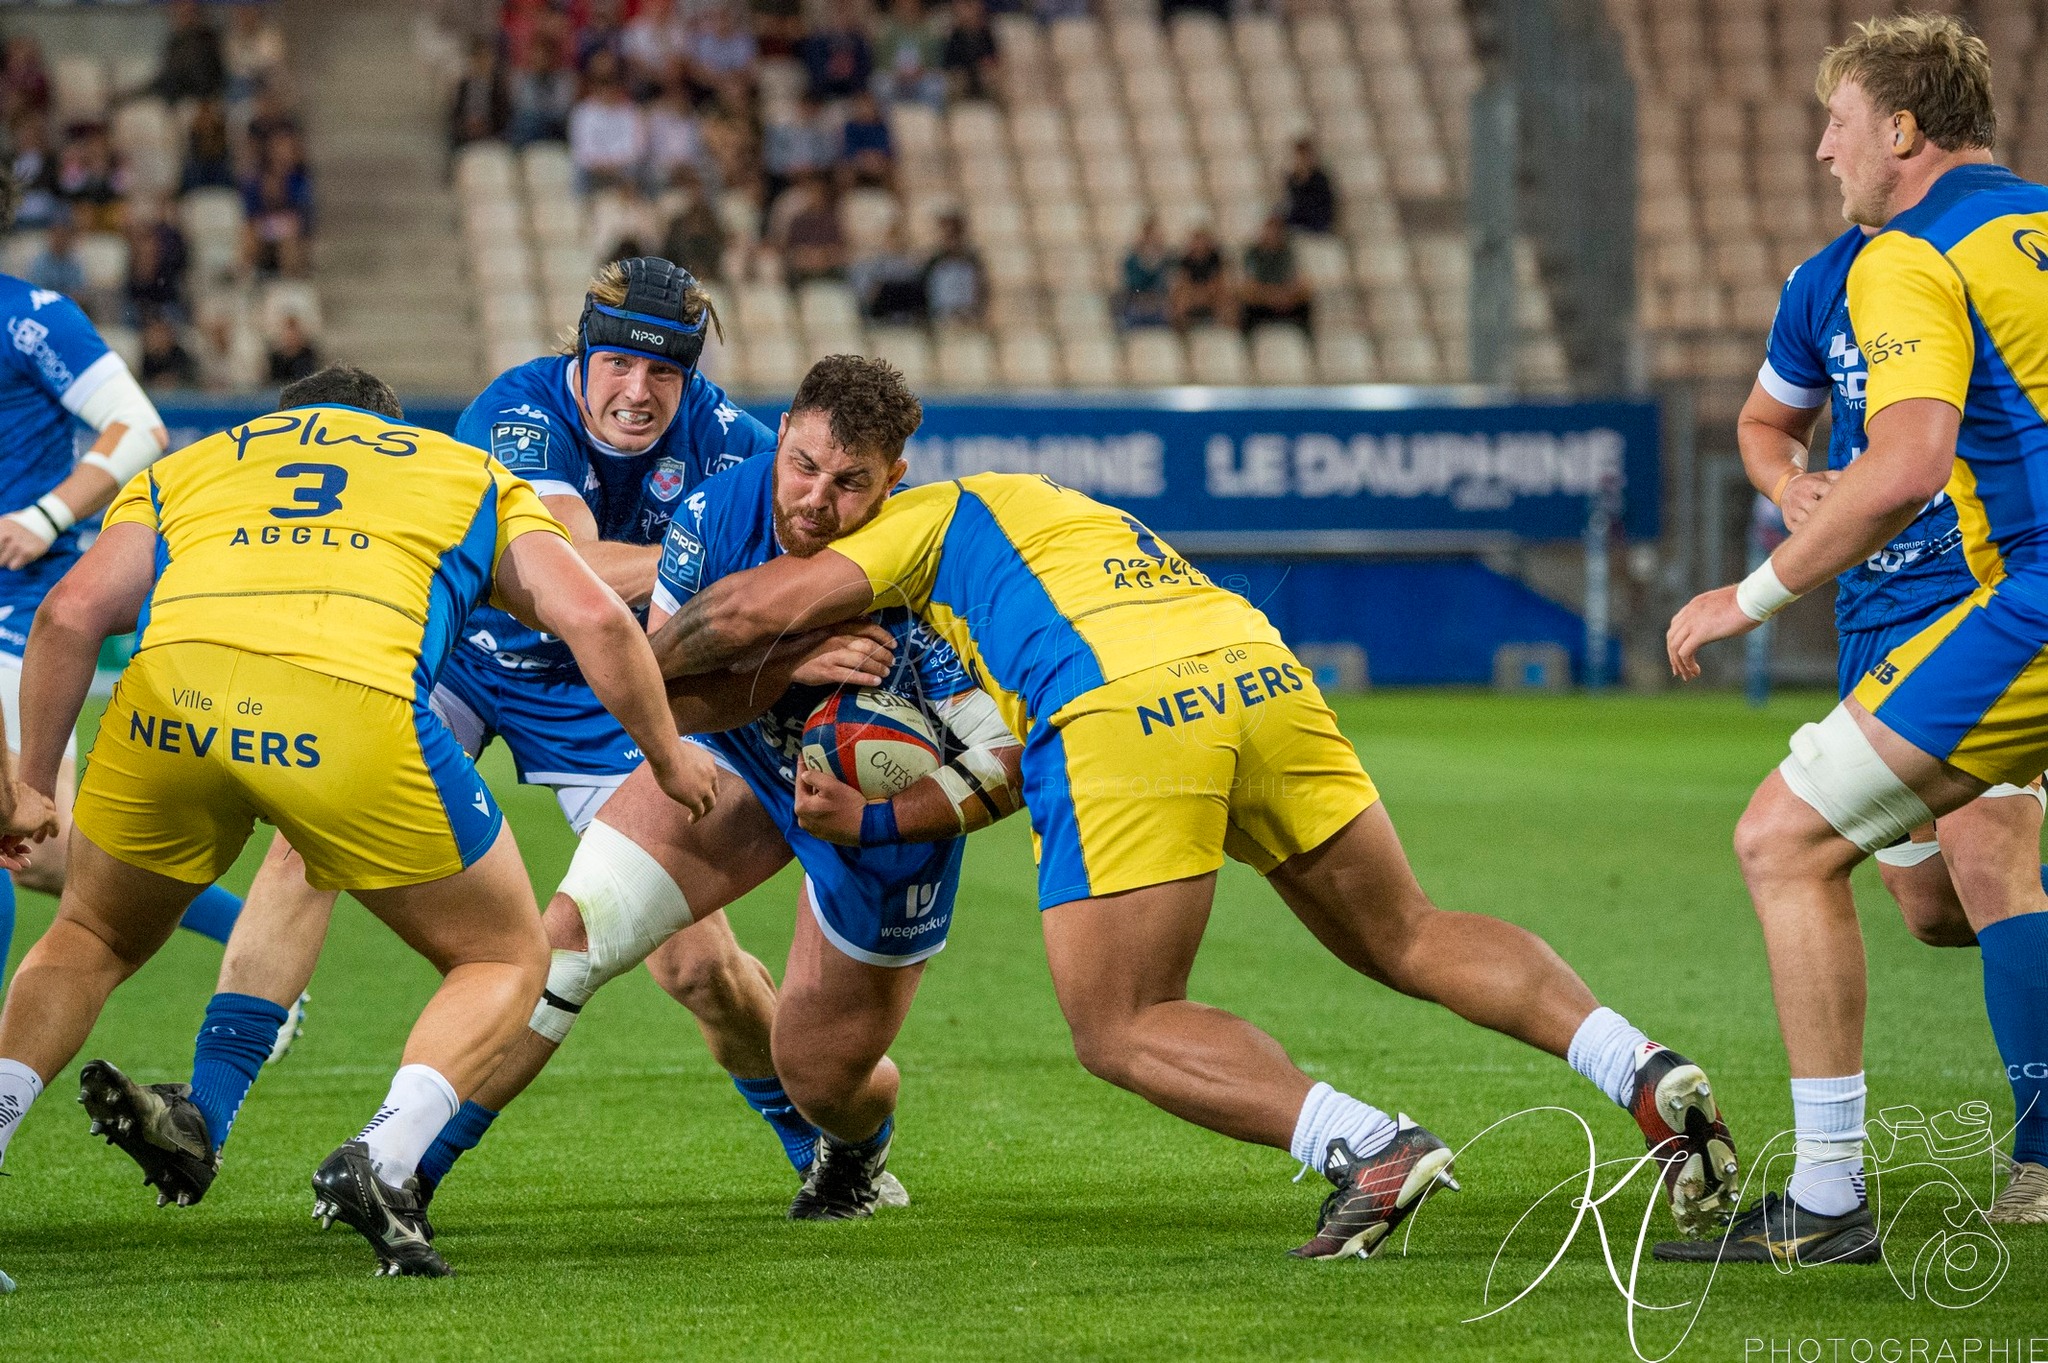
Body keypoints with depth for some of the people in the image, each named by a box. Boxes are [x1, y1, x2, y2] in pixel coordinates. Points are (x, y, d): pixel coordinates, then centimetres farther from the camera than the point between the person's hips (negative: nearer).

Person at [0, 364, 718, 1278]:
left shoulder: (189, 467, 34)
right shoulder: (469, 473, 33)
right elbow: (594, 618, 18)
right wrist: (668, 757, 32)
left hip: (171, 686, 2)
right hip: (354, 709, -2)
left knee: (90, 942, 29)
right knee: (506, 961, 17)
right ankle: (381, 1160, -5)